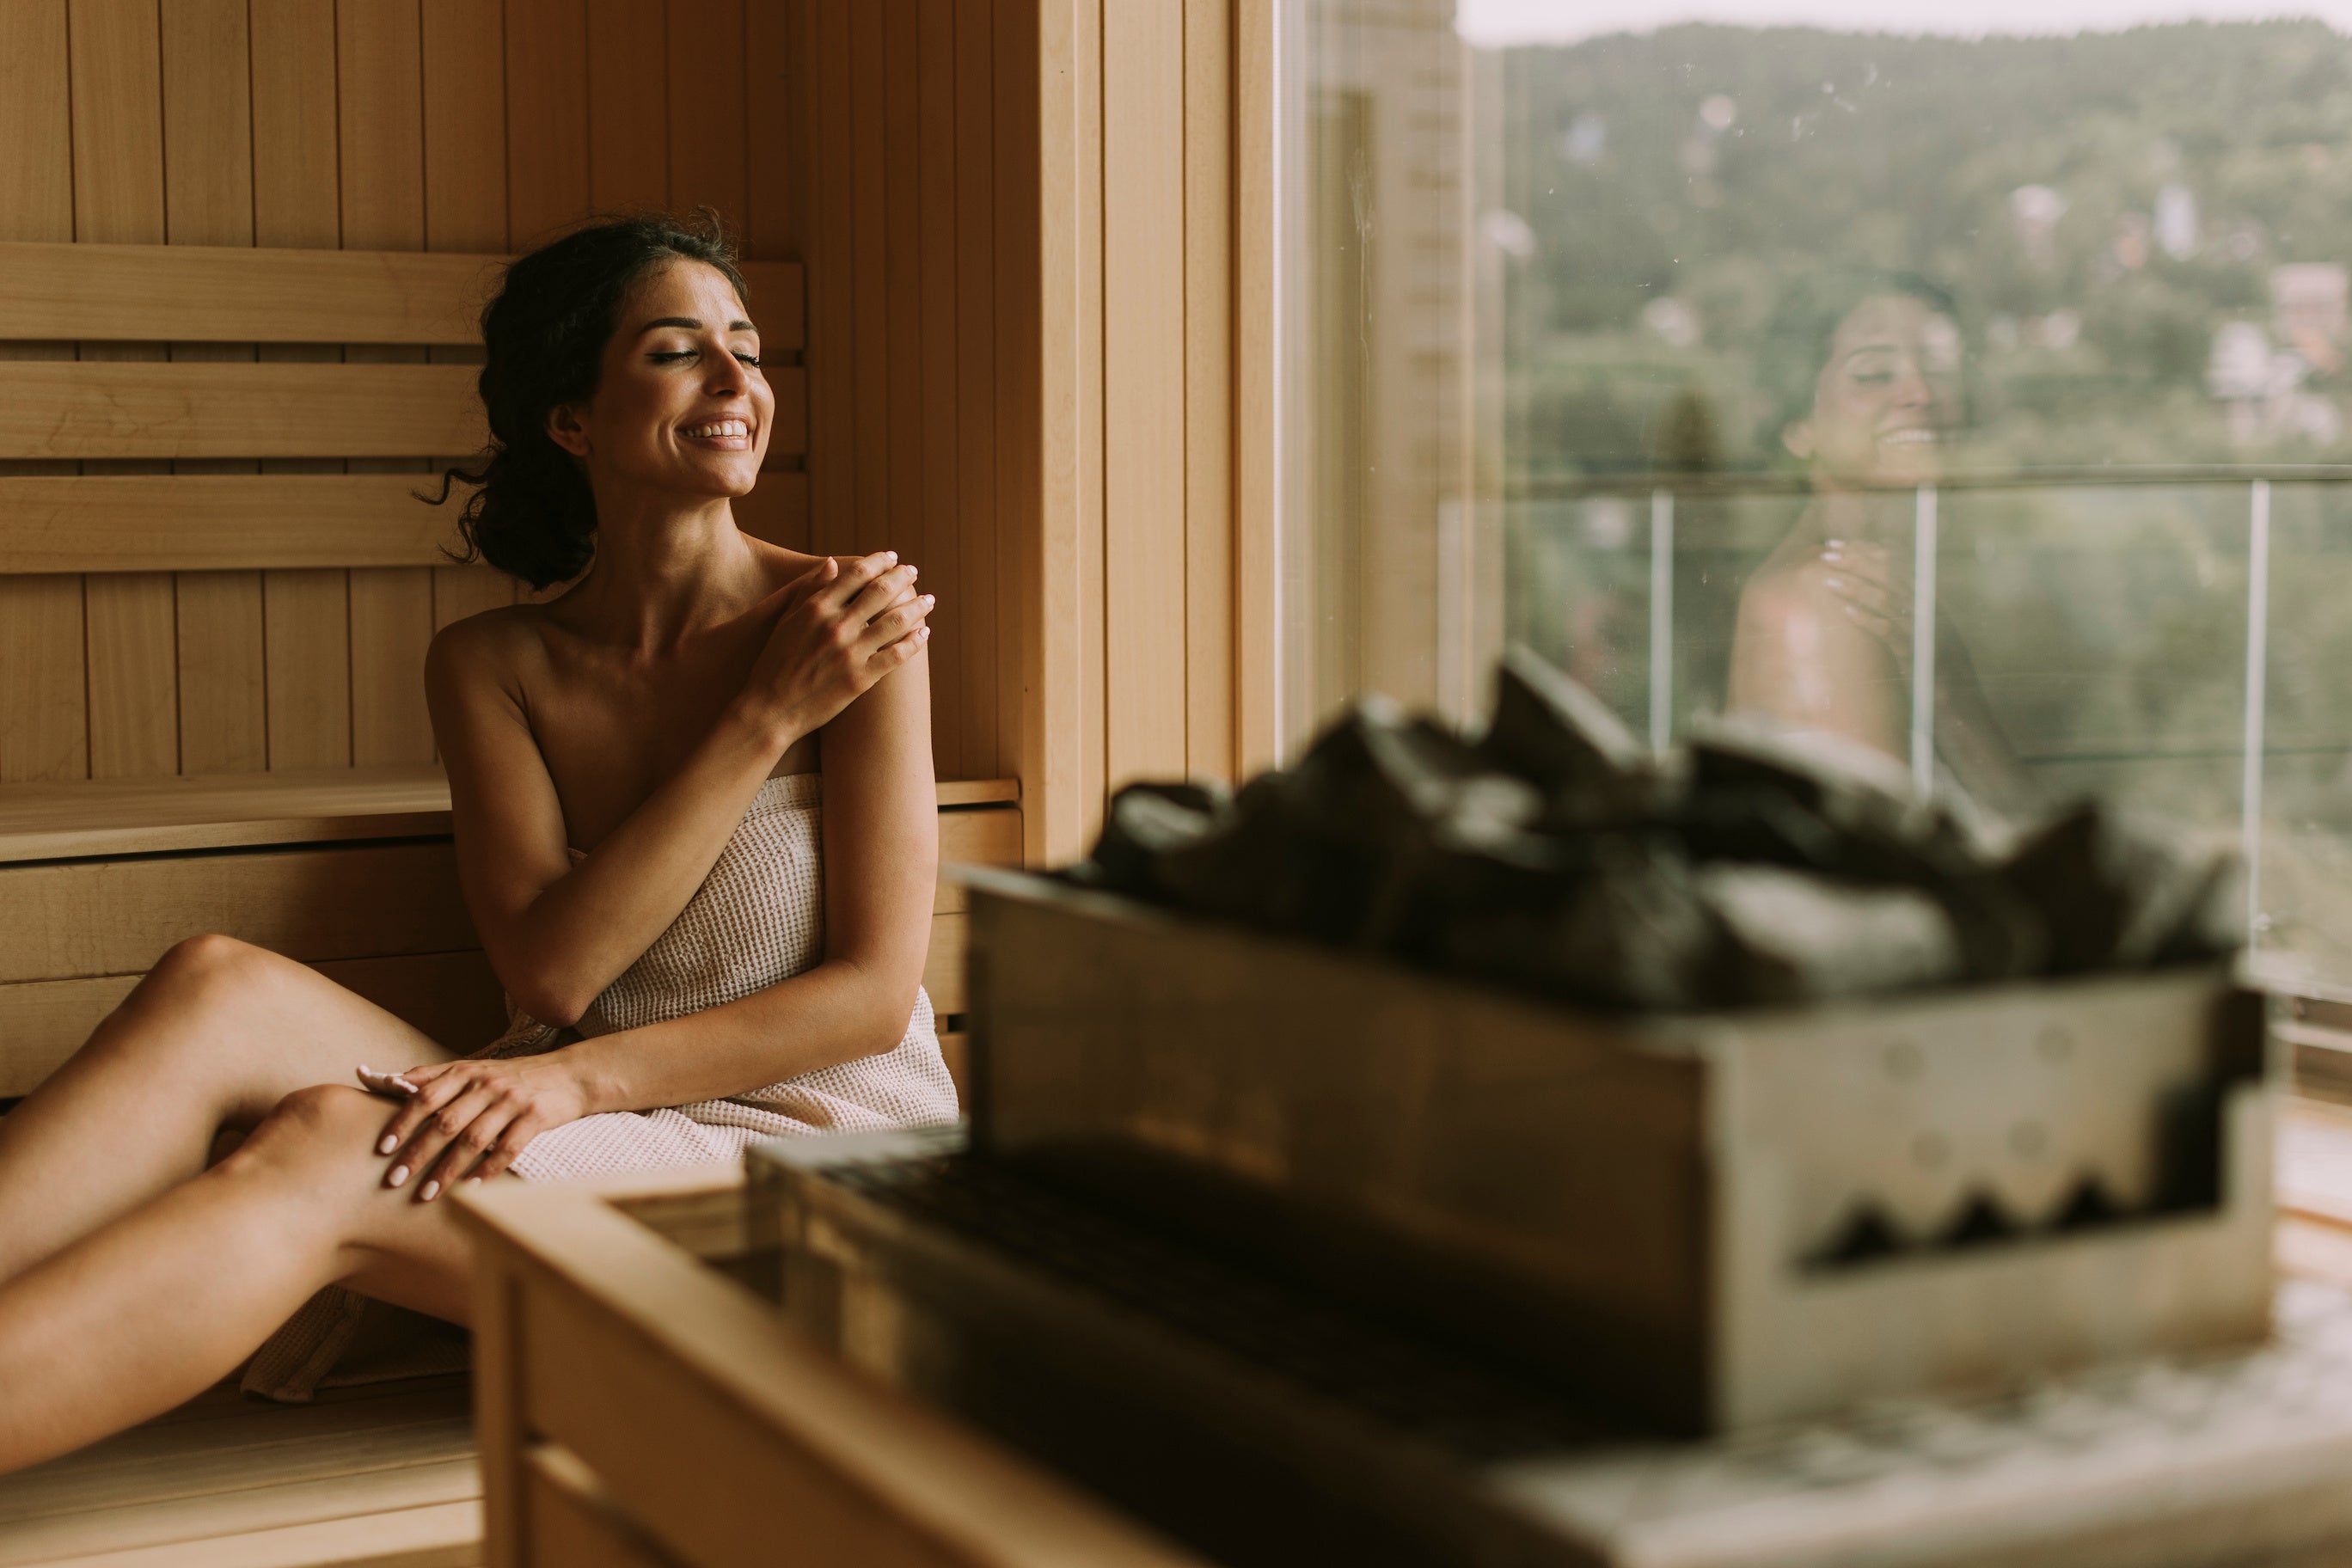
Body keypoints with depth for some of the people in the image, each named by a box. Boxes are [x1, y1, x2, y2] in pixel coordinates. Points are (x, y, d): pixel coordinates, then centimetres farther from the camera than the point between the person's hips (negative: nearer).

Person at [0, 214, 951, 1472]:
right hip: (589, 1132, 4)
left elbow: (874, 994, -8)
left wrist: (578, 1077, -20)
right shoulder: (489, 667, 7)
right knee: (222, 990, -23)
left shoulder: (849, 623, -4)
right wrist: (765, 718, -13)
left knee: (323, 1149, -29)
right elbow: (550, 970, -6)